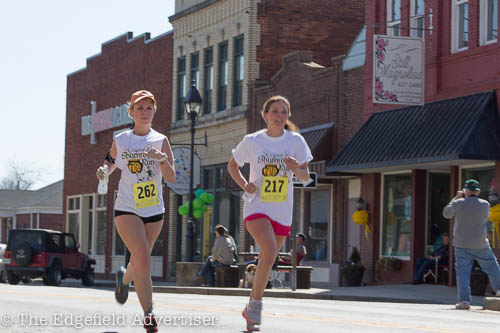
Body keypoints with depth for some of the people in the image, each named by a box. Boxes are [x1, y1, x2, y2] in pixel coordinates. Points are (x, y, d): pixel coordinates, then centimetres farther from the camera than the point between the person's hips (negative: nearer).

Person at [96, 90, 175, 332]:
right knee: (143, 258, -20)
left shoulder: (161, 140, 0)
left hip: (154, 211, 2)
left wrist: (162, 158, -25)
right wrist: (105, 169, -2)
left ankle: (124, 278, 52)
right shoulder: (120, 140, 2)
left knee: (141, 260, 15)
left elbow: (171, 178, -6)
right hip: (127, 210, -2)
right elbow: (111, 161, 21)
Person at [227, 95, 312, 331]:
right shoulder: (252, 141, -2)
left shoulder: (295, 141, 1)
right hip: (257, 206, -3)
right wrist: (244, 185, -5)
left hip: (282, 211, 3)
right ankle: (256, 303, -8)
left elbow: (305, 176, 3)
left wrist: (296, 169, -19)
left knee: (267, 260, 9)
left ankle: (250, 308, 28)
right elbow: (232, 166, 12)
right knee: (270, 253, -24)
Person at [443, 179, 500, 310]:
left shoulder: (459, 203, -9)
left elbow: (446, 214, 7)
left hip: (461, 244, 0)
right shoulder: (485, 204, -6)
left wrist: (456, 198, 12)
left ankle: (464, 300, -7)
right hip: (480, 245, 1)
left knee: (462, 272, 1)